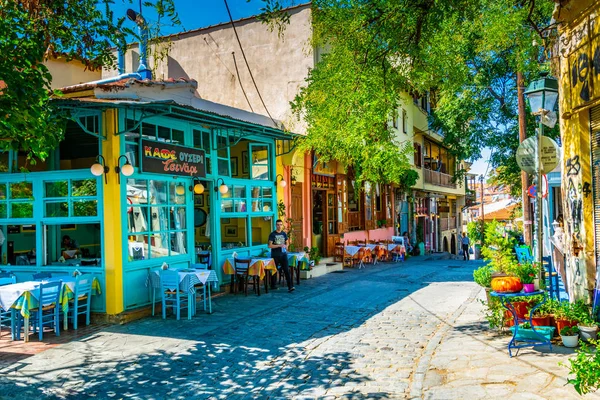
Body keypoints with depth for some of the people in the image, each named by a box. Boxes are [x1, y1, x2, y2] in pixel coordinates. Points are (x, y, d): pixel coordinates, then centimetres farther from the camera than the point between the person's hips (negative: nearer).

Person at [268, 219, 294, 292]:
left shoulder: (284, 234, 7)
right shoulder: (272, 234, -6)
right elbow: (270, 245, -12)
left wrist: (286, 246, -4)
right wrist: (279, 245, -20)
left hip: (283, 254, 3)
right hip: (275, 255, -3)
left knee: (286, 270, -6)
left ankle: (290, 287, -10)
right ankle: (273, 286, 23)